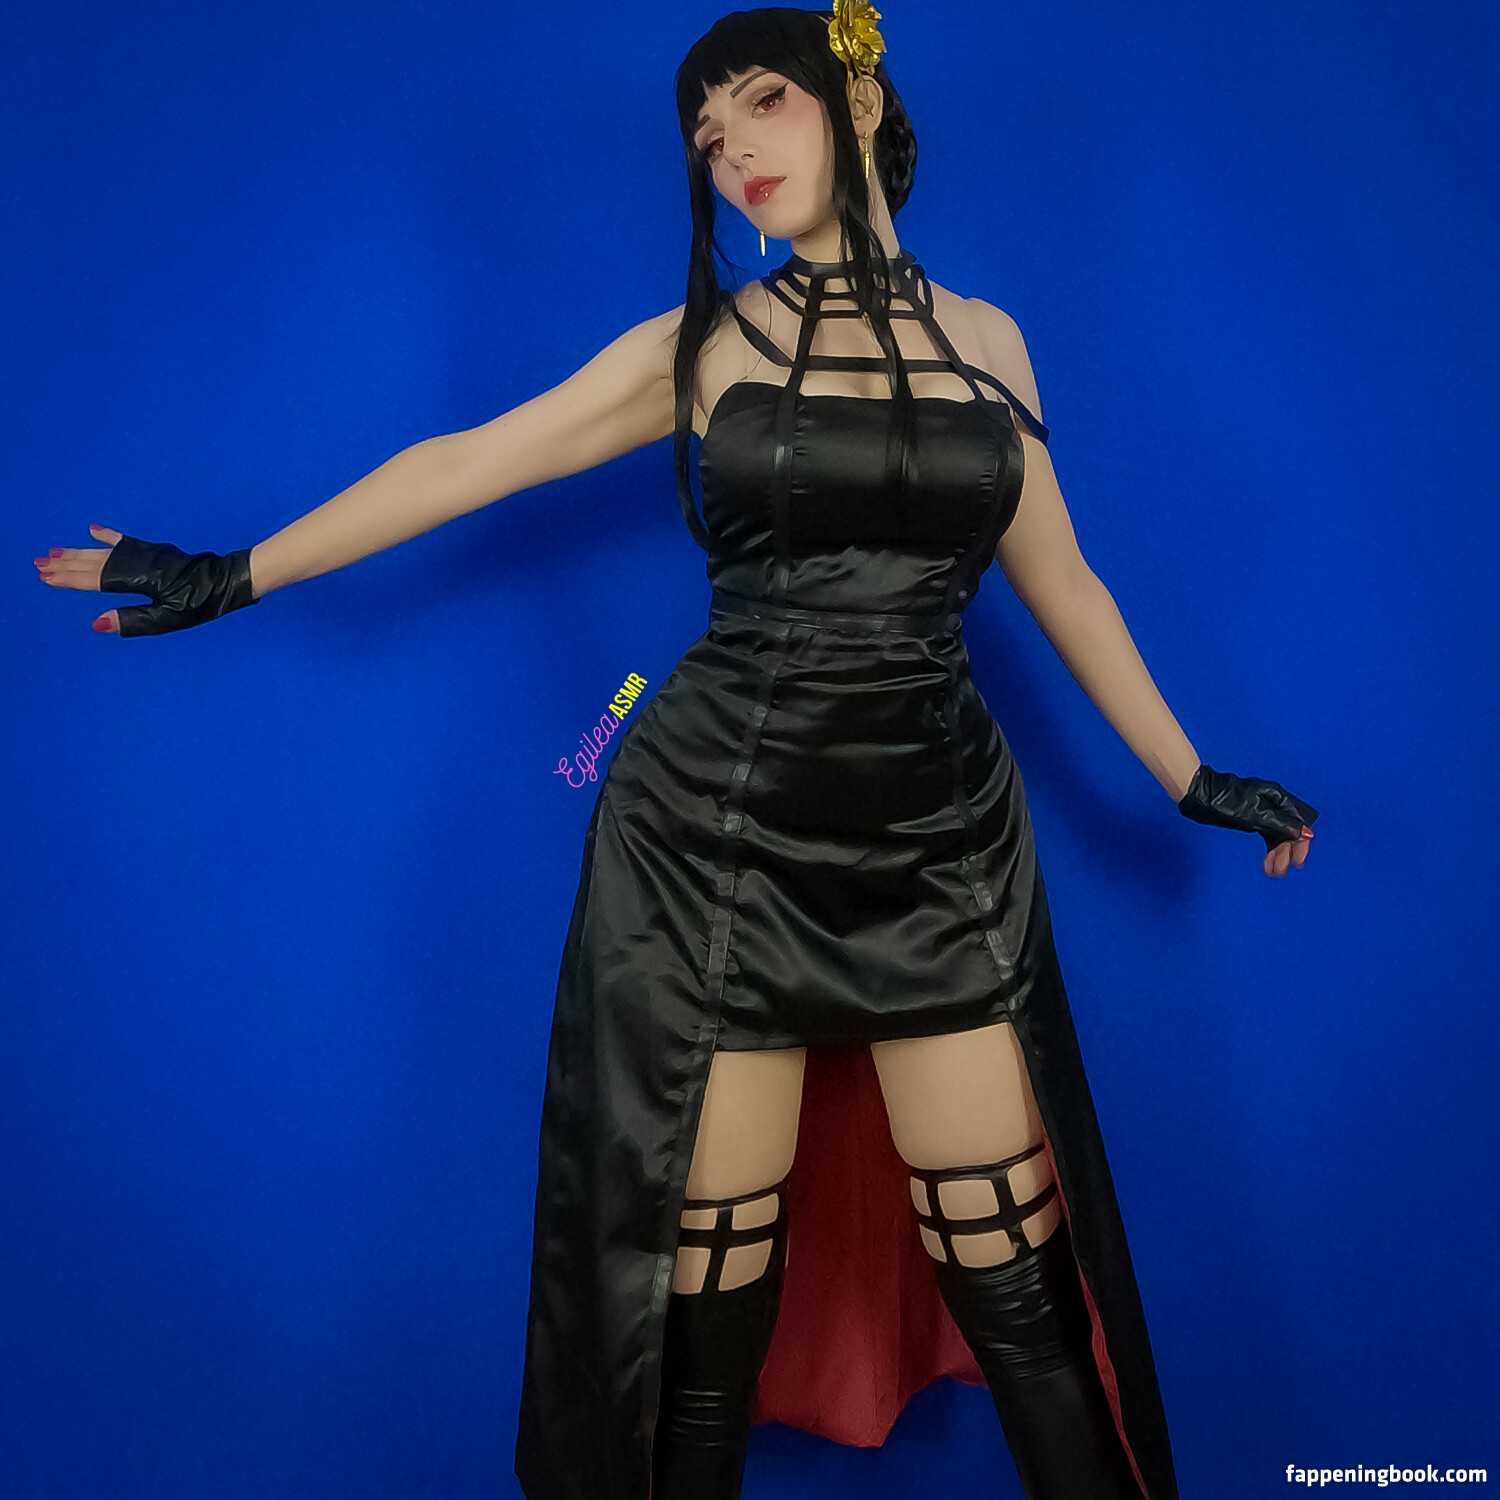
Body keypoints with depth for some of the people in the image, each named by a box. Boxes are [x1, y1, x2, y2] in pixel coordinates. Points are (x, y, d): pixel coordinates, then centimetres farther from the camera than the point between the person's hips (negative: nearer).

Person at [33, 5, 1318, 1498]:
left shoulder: (983, 341, 10)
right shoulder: (705, 346, 4)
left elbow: (1059, 582, 17)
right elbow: (463, 464, 6)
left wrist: (1191, 779, 18)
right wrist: (228, 577, 8)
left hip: (940, 842, 2)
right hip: (720, 832, -1)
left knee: (1014, 1280, 4)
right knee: (709, 1295, 5)